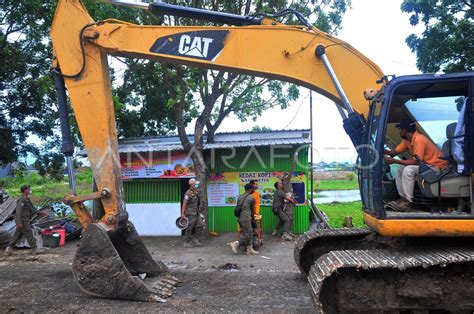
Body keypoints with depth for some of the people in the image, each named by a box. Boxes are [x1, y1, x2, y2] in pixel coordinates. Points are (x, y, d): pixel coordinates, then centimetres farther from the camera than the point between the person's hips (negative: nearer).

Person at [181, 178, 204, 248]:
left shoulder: (196, 192, 12)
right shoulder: (188, 193, -14)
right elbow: (184, 204, -18)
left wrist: (199, 211, 22)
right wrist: (182, 214, -22)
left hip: (197, 213, 8)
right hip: (190, 213, -8)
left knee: (200, 225, 4)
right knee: (189, 228, -1)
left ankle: (195, 239, 16)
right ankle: (186, 242, 12)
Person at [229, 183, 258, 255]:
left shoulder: (240, 197, 12)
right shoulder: (251, 198, -5)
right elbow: (253, 209, 6)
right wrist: (252, 216, 27)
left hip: (240, 218, 8)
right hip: (246, 219, -8)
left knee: (249, 234, 14)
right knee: (248, 235, 2)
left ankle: (250, 249, 15)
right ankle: (235, 244, 1)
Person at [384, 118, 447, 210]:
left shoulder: (418, 140, -26)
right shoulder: (407, 140, 3)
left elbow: (416, 162, -29)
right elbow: (395, 152, 3)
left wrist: (394, 161, -29)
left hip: (437, 166, -10)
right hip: (426, 164, 10)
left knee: (408, 170, -27)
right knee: (399, 170, 4)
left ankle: (408, 202, -21)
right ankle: (403, 197, 6)